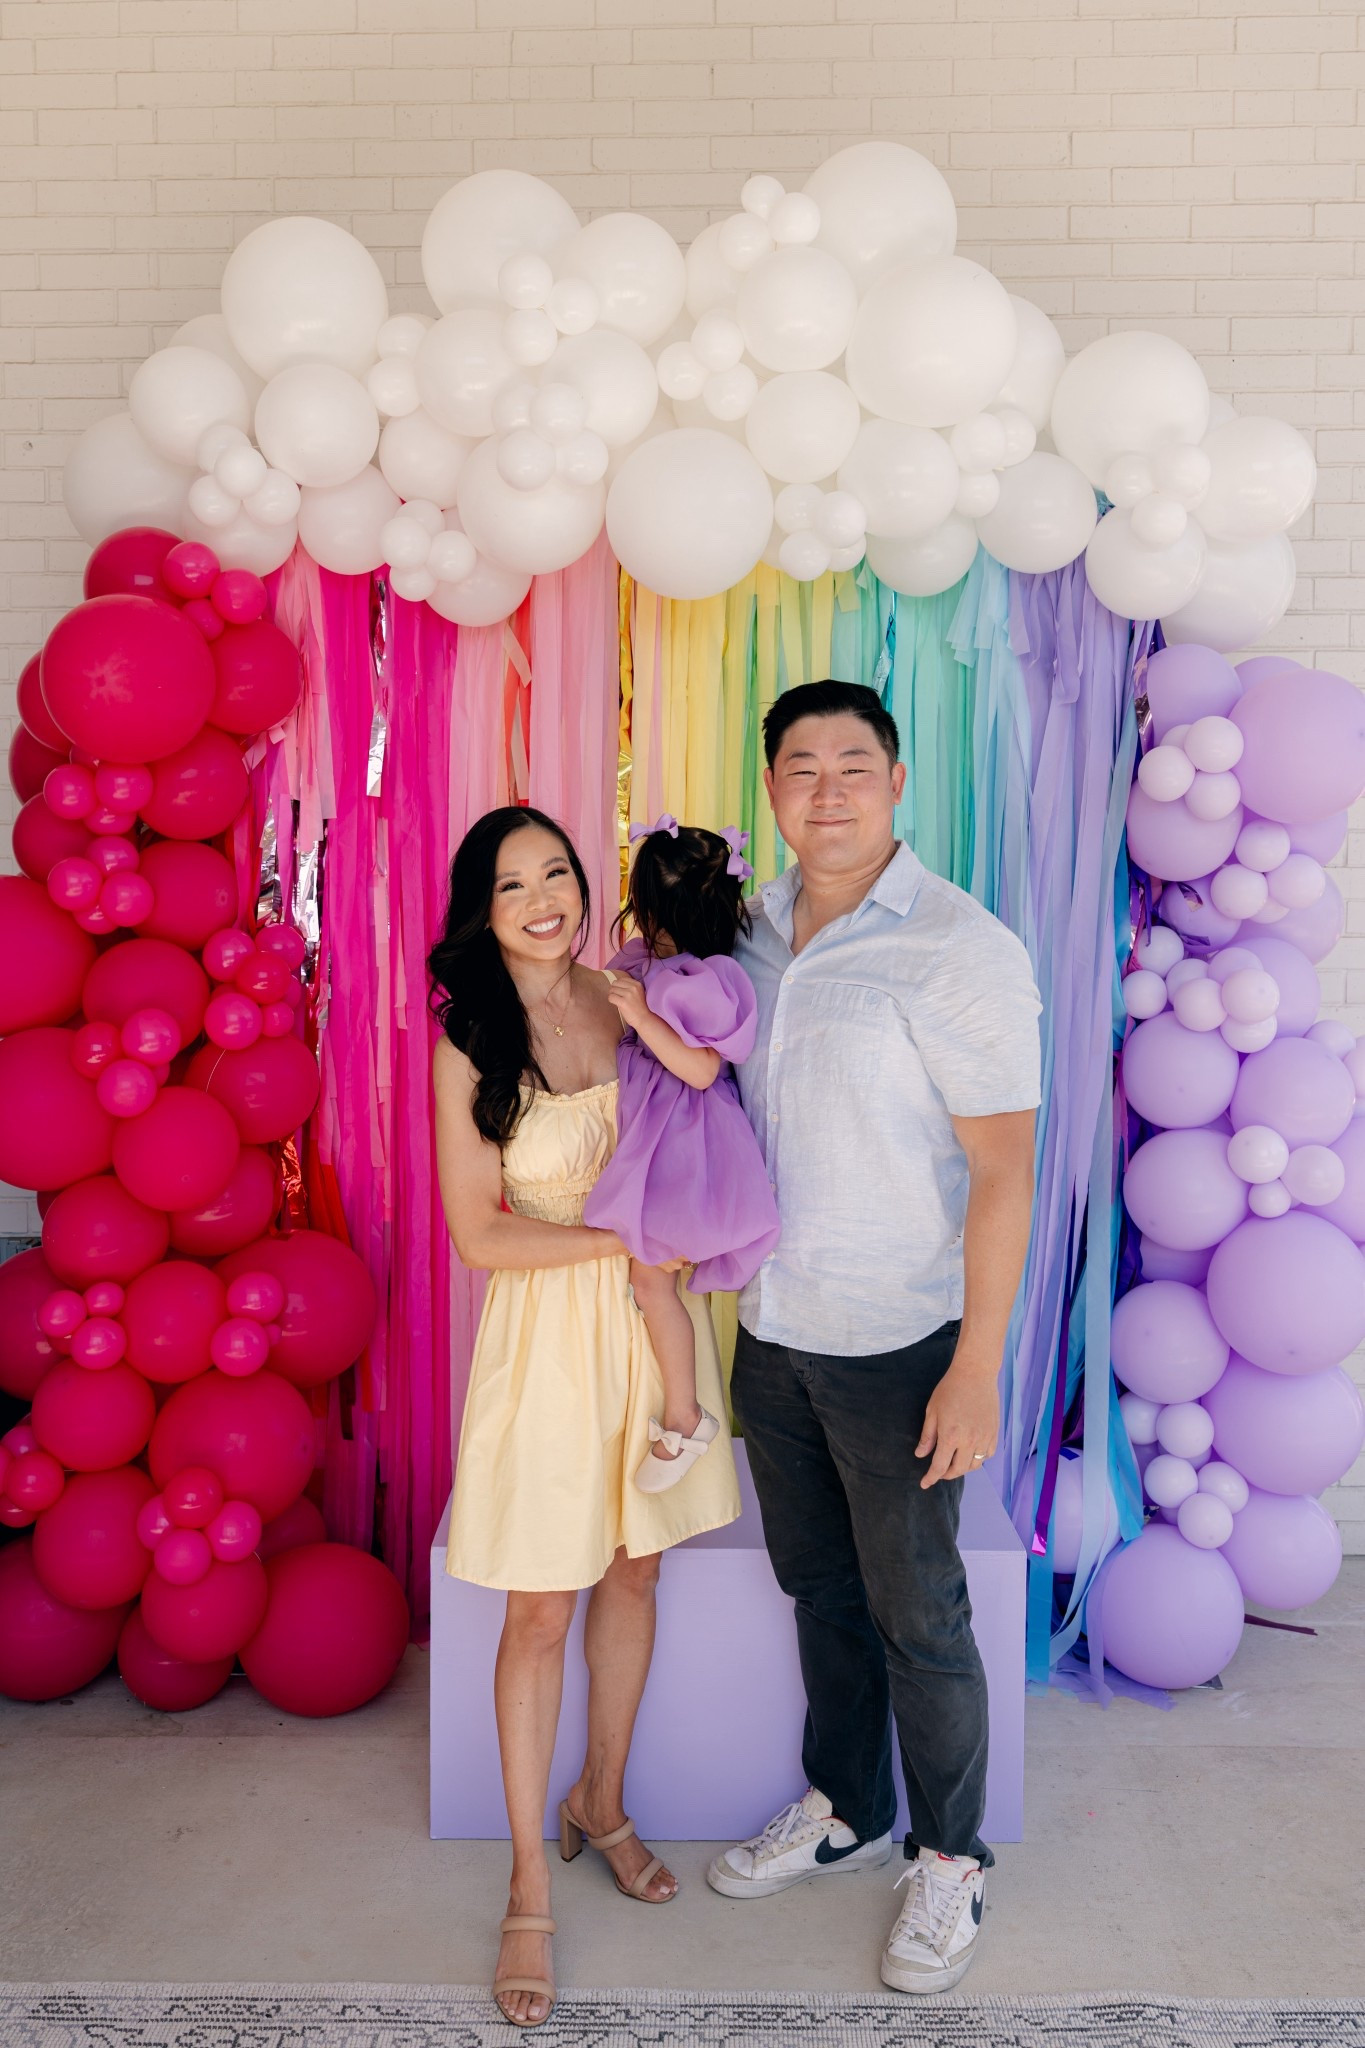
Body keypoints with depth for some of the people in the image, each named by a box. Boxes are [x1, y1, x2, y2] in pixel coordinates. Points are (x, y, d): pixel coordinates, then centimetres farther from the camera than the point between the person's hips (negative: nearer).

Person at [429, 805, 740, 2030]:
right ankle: (530, 1891, 23)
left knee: (635, 1569, 16)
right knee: (542, 1609, 6)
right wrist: (624, 1237, -16)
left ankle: (601, 1804, 39)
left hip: (650, 1312, 4)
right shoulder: (469, 1044, -10)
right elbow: (478, 1234, -11)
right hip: (550, 1330, -4)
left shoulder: (629, 997, 0)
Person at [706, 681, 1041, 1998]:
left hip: (896, 1345, -6)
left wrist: (978, 1368, -19)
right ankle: (842, 1810, 43)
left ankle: (949, 1859, 32)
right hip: (770, 1332, 6)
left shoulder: (960, 950, -17)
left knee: (916, 1617, 9)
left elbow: (1002, 1170, -18)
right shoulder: (750, 929, 4)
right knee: (818, 1589, 21)